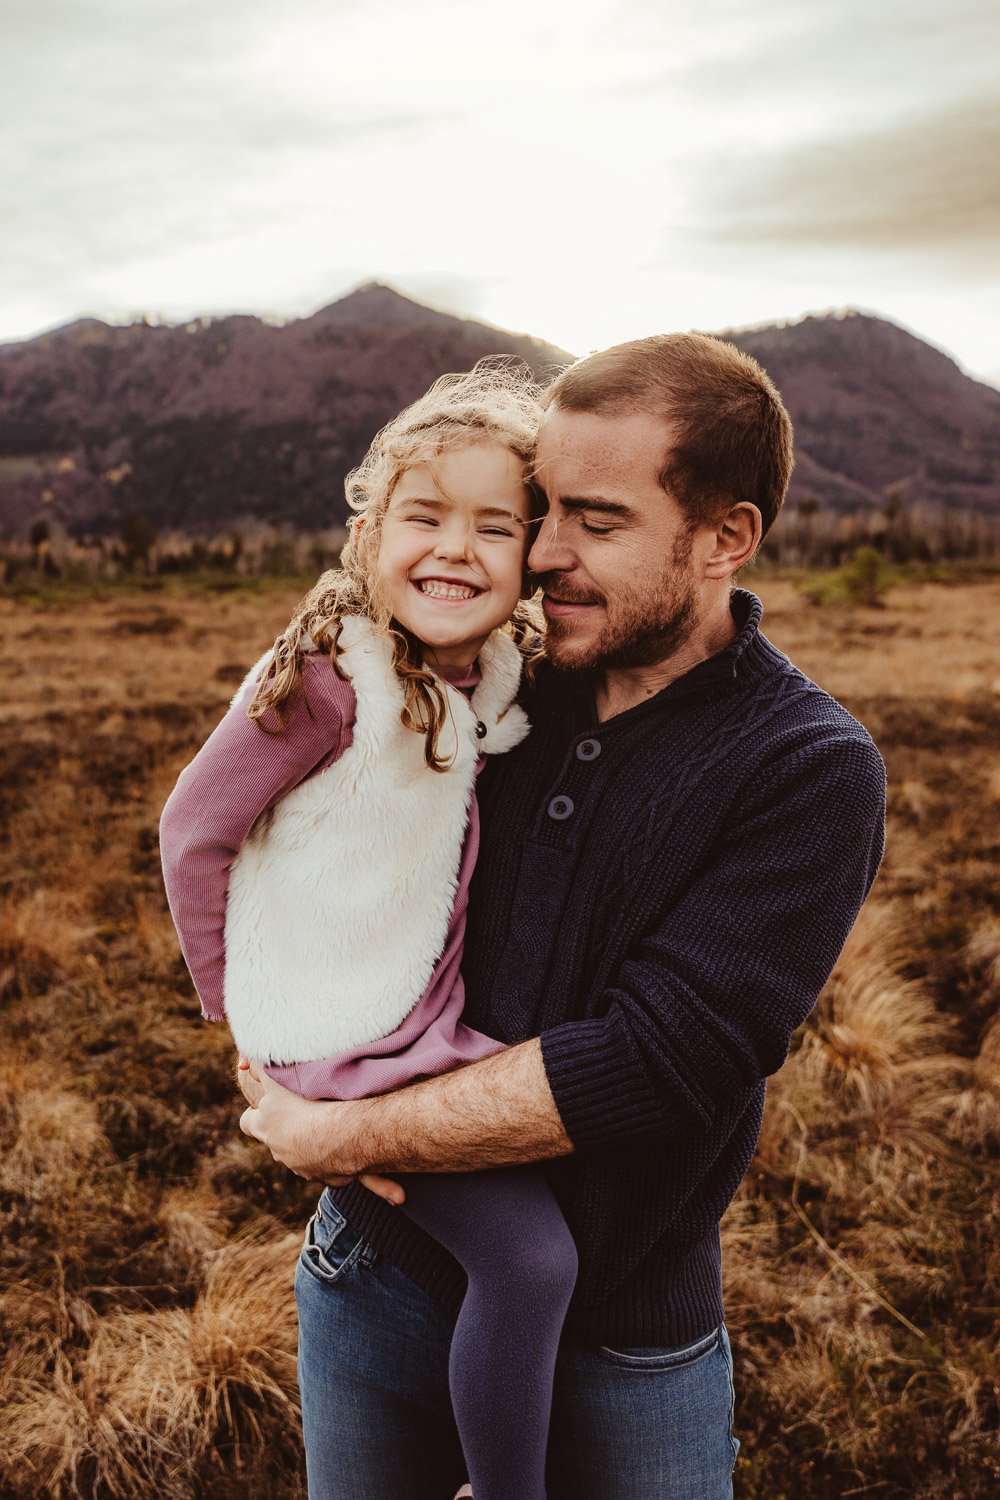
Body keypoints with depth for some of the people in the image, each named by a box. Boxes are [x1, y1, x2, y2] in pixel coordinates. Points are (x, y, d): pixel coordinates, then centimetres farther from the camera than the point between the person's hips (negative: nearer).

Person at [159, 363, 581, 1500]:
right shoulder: (327, 678, -23)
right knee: (529, 1254, -13)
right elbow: (193, 829, -14)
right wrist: (238, 1003, -5)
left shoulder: (493, 674, -1)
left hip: (433, 1010, 8)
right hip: (346, 1040, -8)